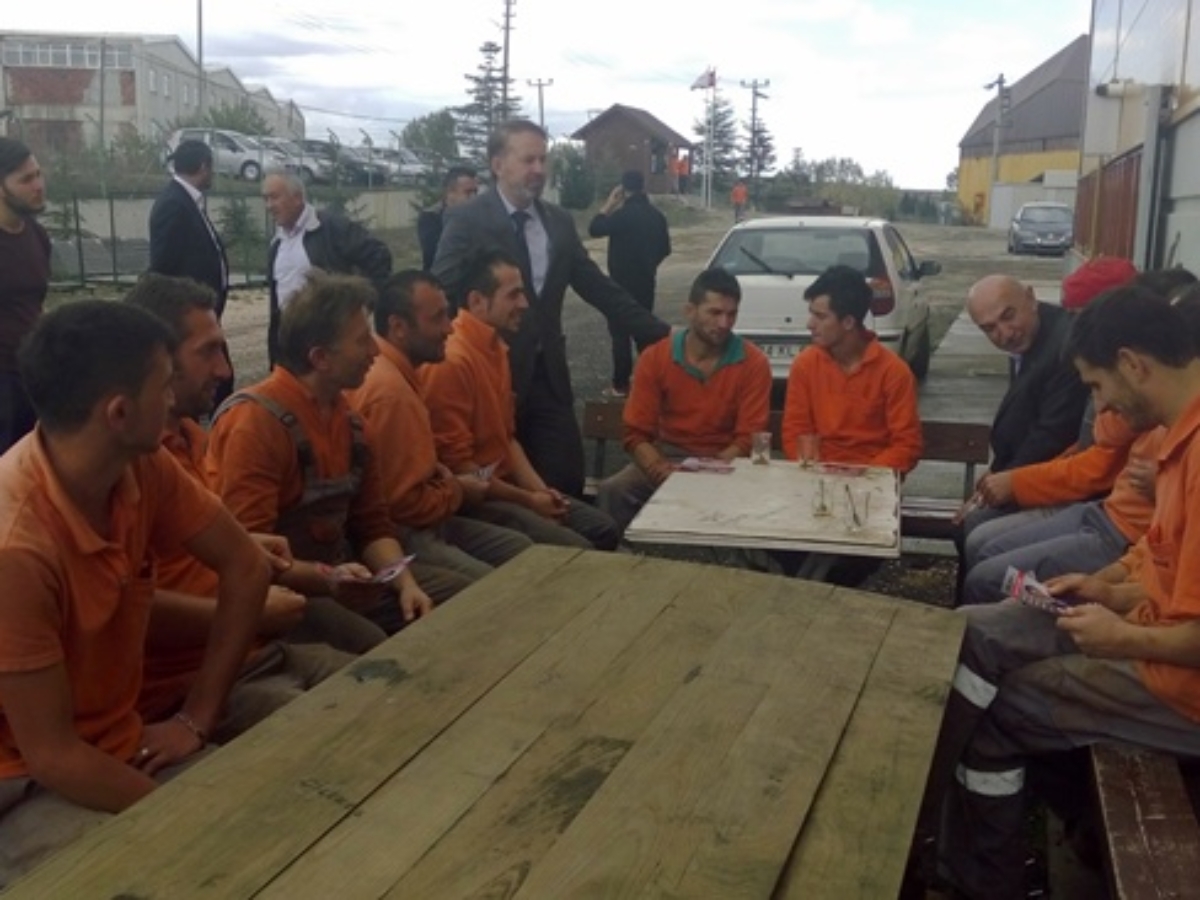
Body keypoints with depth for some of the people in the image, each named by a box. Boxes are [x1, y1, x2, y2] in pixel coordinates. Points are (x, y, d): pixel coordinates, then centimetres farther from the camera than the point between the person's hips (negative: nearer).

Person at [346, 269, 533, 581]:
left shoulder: (393, 370, 8)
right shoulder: (389, 389, -25)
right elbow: (406, 503, -25)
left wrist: (437, 470, 6)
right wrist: (459, 492, -8)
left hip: (413, 523, 11)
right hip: (396, 536, -11)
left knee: (521, 549, 15)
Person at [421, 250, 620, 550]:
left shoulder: (496, 347, 10)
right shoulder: (451, 360, -21)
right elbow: (456, 465, -21)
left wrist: (540, 490, 1)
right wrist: (526, 499, -13)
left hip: (504, 485, 10)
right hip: (471, 500, -9)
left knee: (604, 530, 7)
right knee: (576, 551, -20)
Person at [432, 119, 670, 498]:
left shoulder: (560, 221, 10)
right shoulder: (467, 220, -5)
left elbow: (599, 288, 12)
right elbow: (442, 297, -9)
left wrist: (662, 334, 8)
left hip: (548, 375, 5)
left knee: (566, 487, 3)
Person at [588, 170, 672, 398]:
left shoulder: (624, 214, -16)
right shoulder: (656, 215, 7)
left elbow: (595, 229, -11)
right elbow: (664, 248, 15)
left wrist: (609, 203, -3)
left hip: (623, 281, -7)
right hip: (645, 281, 7)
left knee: (620, 332, -4)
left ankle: (620, 384, -4)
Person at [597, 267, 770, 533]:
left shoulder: (754, 363, -6)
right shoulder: (655, 358, -2)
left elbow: (748, 439, -8)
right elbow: (637, 434, -3)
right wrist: (660, 468, -24)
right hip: (667, 455, 1)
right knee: (612, 491, -27)